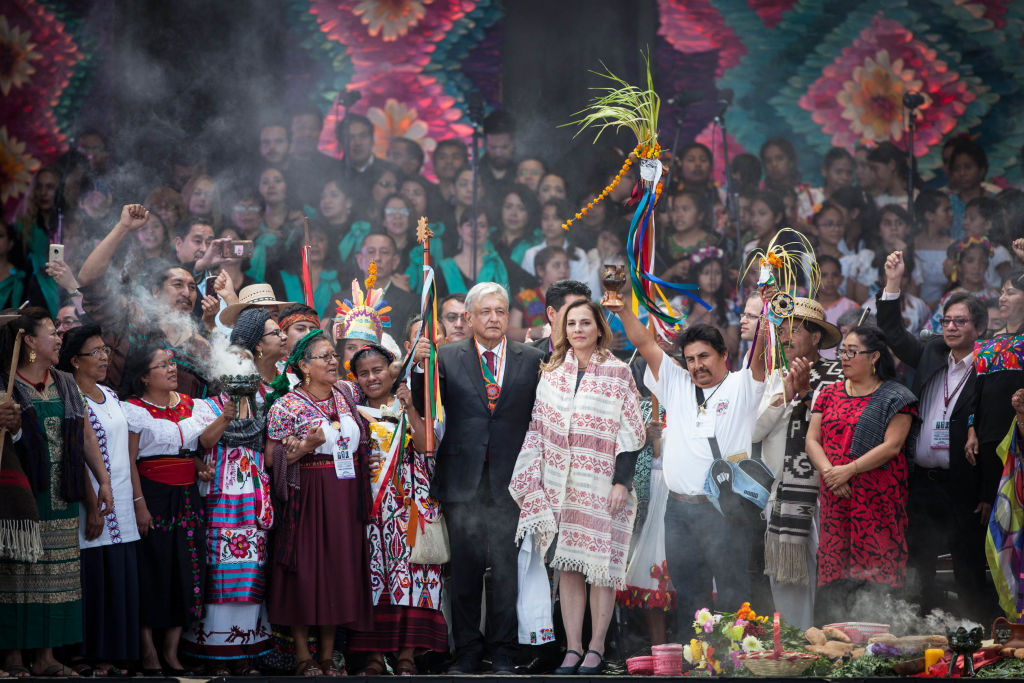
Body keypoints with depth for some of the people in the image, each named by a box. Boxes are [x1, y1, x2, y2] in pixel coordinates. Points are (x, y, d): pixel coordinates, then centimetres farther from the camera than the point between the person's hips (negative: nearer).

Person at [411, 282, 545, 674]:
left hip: (509, 480, 0)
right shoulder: (447, 358, 7)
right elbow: (424, 407, -2)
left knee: (506, 568, -1)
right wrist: (420, 366, -19)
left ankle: (502, 653, 8)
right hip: (462, 479, 0)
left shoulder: (531, 359, 7)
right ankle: (467, 652, 13)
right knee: (465, 568, 4)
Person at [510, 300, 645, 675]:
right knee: (567, 566, 3)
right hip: (560, 484, 4)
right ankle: (573, 648, 6)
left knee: (600, 564, -1)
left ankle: (596, 647, 6)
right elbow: (538, 426, 12)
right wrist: (532, 479, 7)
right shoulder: (552, 372, 10)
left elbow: (630, 432, -4)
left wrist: (622, 482, -10)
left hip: (602, 484, -4)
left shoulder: (618, 373, -2)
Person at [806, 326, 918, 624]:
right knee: (832, 574, 1)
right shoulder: (830, 393, 16)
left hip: (878, 499, -5)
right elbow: (812, 439, 10)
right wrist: (829, 471, -9)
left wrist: (848, 470, -14)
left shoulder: (895, 398, 1)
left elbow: (892, 446, -9)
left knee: (876, 573, -9)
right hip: (834, 499, 5)